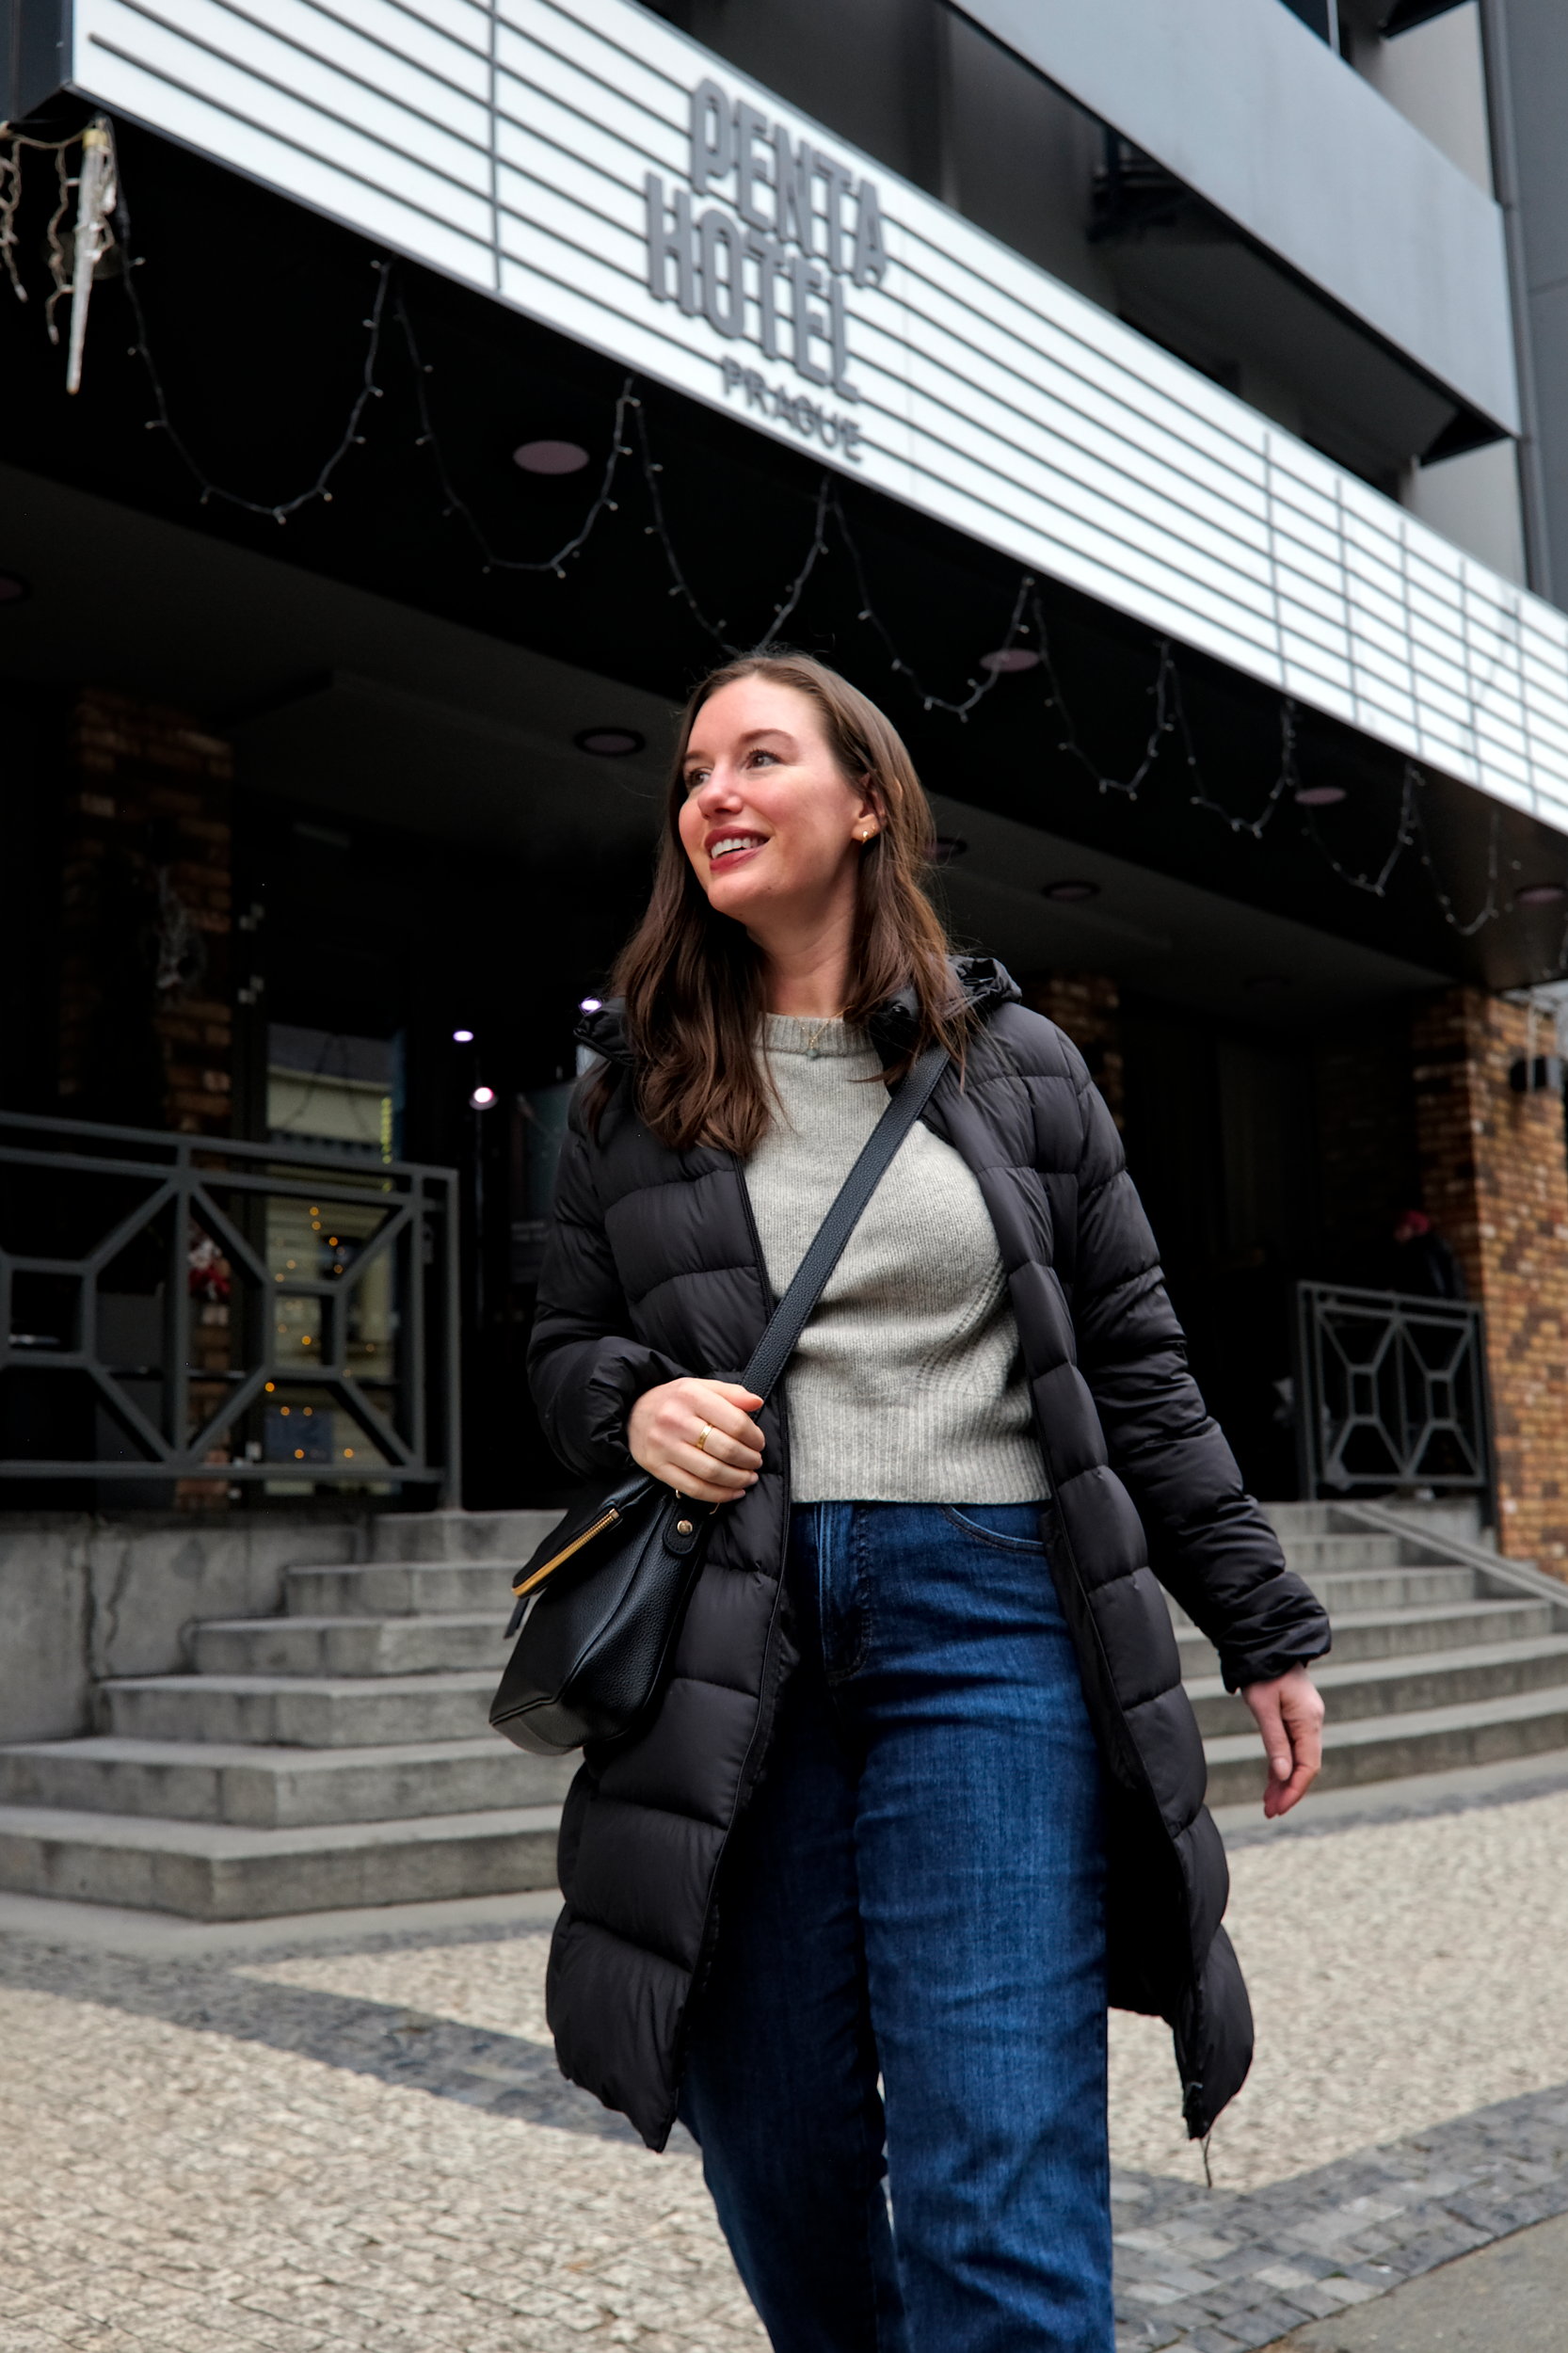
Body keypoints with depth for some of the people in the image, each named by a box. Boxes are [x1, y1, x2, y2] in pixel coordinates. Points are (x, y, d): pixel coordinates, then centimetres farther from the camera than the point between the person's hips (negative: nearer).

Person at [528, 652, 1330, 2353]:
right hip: (728, 1650, 2)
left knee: (1000, 2203, -8)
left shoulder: (1017, 1064, 9)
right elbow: (564, 1347, 17)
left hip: (987, 1618, -1)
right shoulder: (635, 1083, 11)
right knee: (782, 2180, 9)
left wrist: (1262, 1628, 10)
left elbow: (1135, 1371, 11)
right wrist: (633, 1404, -7)